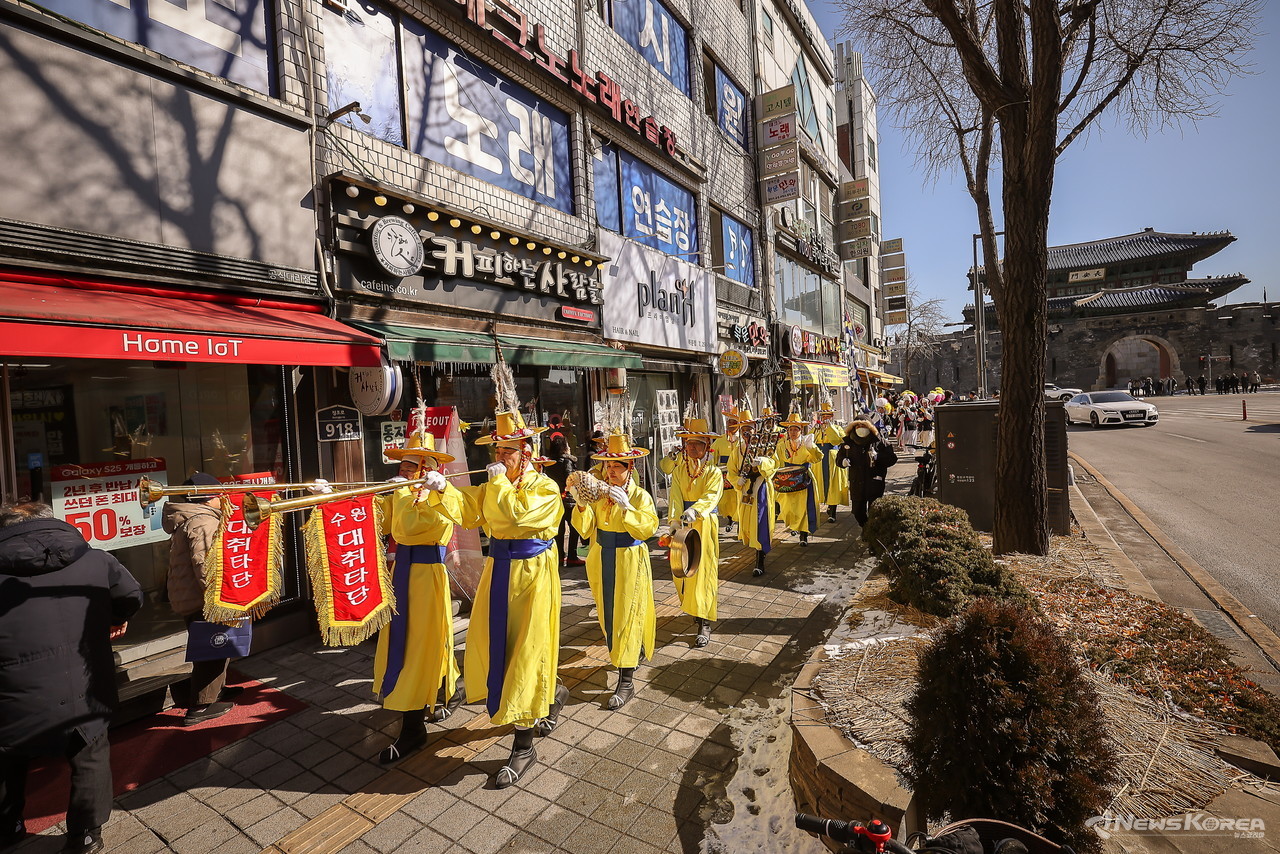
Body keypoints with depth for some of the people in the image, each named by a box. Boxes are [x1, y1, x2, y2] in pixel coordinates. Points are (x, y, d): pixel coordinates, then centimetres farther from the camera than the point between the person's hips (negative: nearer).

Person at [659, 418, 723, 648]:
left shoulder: (714, 472, -4)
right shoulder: (679, 471, 7)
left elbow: (710, 497, -21)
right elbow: (676, 498, -6)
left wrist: (694, 511, -41)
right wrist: (674, 521, -24)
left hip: (704, 525, -4)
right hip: (682, 525, 4)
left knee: (703, 571, -4)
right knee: (682, 570, 9)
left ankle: (704, 624, 1)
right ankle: (692, 608, 32)